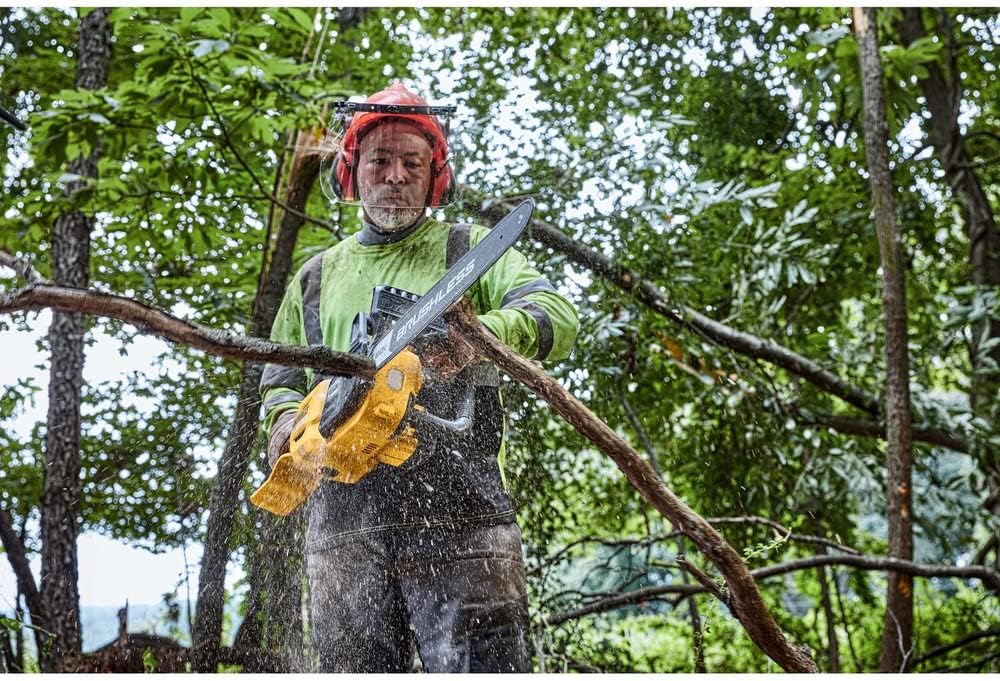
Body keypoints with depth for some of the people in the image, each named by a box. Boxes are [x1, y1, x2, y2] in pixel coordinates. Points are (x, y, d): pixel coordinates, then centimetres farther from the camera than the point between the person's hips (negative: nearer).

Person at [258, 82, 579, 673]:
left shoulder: (469, 250, 11)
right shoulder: (317, 277, 24)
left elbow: (557, 315, -5)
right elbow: (281, 376, 25)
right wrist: (286, 416, 0)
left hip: (458, 509, -3)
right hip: (345, 519, 4)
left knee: (482, 667, -9)